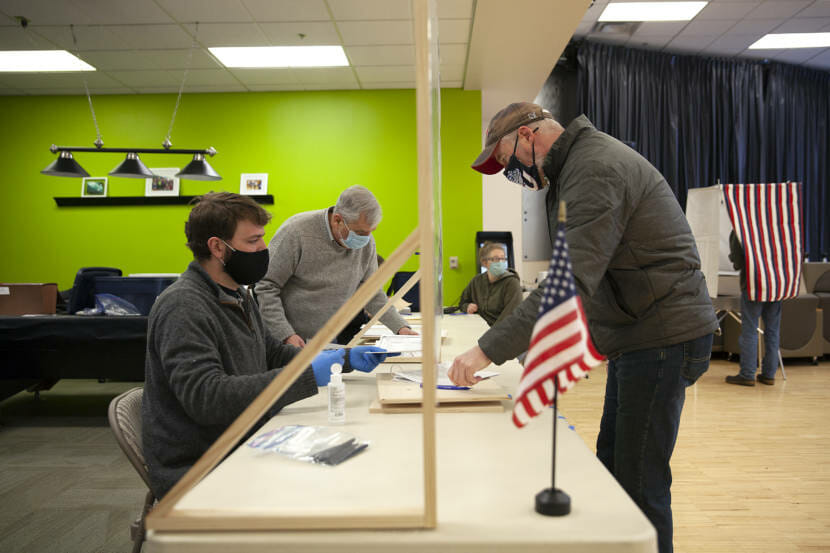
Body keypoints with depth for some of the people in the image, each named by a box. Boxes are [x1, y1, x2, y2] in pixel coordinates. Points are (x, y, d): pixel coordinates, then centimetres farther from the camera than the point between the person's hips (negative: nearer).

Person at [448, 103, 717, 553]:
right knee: (612, 465, 15)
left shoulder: (596, 170, -19)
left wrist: (489, 349, -30)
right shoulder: (579, 165, 15)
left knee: (638, 483, -4)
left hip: (663, 338, -10)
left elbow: (571, 284, -30)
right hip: (635, 335, 10)